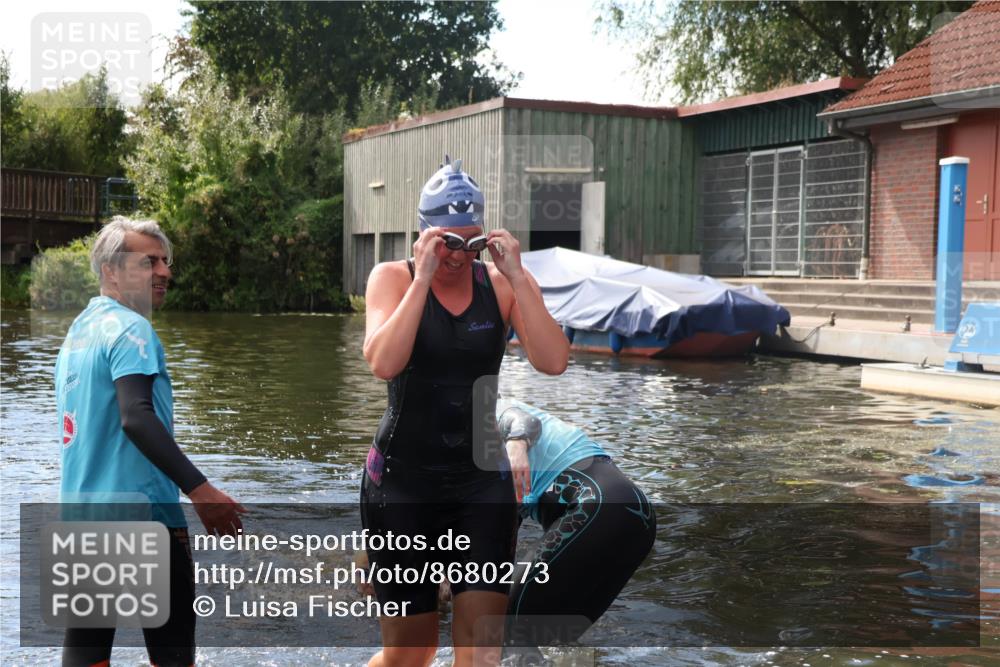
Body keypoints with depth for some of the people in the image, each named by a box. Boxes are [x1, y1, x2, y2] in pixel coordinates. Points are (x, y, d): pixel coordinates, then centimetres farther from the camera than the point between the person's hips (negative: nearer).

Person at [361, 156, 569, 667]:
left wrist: (517, 276, -20)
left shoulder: (504, 282, -2)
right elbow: (382, 363, -24)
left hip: (482, 479, 1)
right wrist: (424, 277, -25)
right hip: (402, 481, -1)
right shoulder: (394, 277, -6)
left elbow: (554, 362, -16)